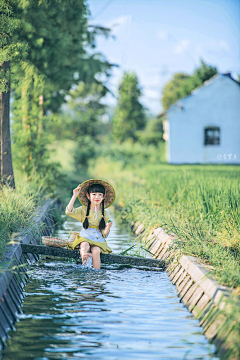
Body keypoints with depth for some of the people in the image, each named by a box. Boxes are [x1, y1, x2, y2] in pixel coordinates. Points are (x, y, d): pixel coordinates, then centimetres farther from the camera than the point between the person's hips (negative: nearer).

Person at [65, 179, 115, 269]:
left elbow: (104, 235, 8)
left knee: (96, 251, -32)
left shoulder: (105, 213, 10)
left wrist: (108, 228, -15)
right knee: (85, 244, -36)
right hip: (85, 237, -1)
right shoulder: (83, 210, 10)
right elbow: (69, 212, -8)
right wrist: (74, 196, -9)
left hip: (98, 240, 1)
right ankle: (84, 255, -67)